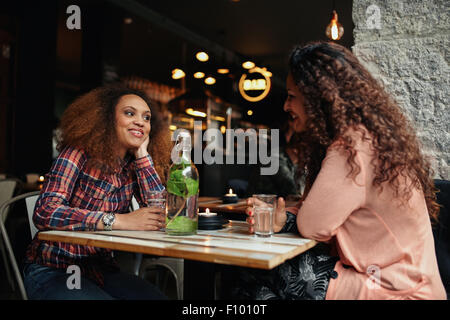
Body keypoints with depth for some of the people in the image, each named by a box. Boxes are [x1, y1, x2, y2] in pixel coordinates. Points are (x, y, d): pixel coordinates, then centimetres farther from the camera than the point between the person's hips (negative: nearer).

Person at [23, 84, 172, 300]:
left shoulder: (134, 166, 3)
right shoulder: (79, 153, -12)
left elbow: (161, 211, -11)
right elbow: (44, 212, -24)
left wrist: (142, 152, -10)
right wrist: (119, 221, -32)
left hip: (102, 270, 5)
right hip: (53, 271, -4)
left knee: (159, 296, -16)